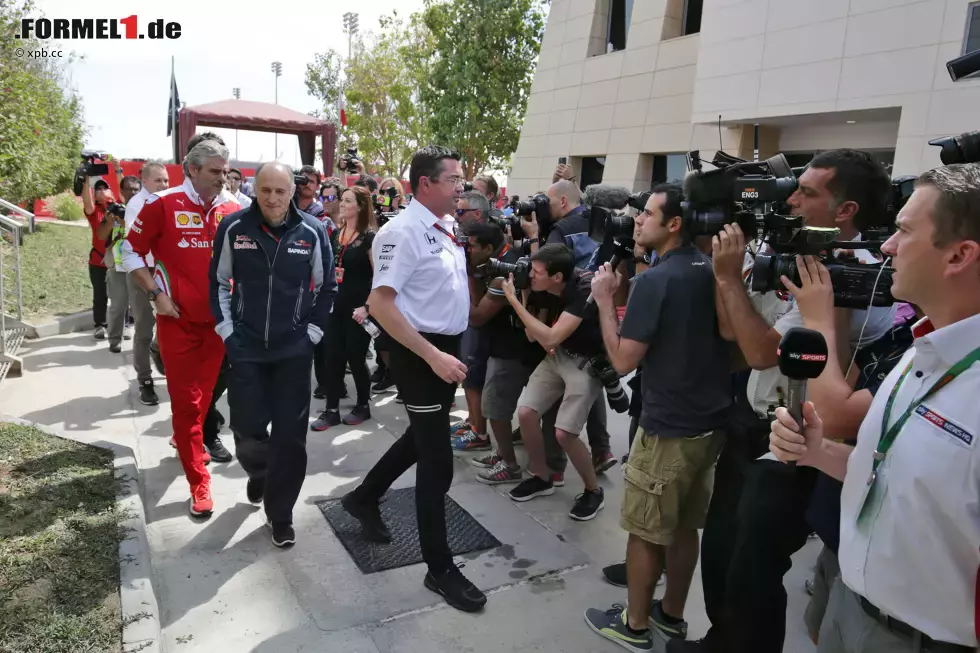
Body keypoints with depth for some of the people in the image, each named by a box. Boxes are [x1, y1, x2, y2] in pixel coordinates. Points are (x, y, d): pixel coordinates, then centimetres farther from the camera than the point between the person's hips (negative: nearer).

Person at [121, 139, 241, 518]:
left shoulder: (233, 209, -1)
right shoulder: (163, 204, -9)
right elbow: (132, 250, 0)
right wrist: (156, 295, -8)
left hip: (218, 317, 3)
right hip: (178, 318, -3)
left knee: (205, 391, 17)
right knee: (185, 398, 0)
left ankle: (186, 439, 44)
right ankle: (199, 483, 7)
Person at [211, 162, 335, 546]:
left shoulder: (312, 232, -5)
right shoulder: (233, 228, -4)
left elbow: (326, 288, 5)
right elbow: (218, 282, 6)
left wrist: (312, 333, 1)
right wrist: (226, 331, 1)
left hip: (294, 349, 0)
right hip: (245, 347, 1)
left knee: (290, 434, 2)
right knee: (246, 427, 6)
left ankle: (280, 514, 20)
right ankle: (259, 473, 41)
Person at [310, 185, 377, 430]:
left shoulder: (370, 236, -10)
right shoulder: (336, 234, 9)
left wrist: (367, 307, -18)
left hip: (357, 308, -6)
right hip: (335, 305, 6)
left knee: (356, 358, 4)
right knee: (332, 358, 5)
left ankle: (363, 406, 22)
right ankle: (331, 410, 14)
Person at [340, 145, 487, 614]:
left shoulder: (449, 227, 7)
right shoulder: (404, 231, -19)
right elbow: (380, 303, -24)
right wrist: (433, 356, -27)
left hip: (448, 348, 9)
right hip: (420, 353, -9)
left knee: (423, 437, 24)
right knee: (437, 461, -2)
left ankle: (365, 498, 46)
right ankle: (439, 567, 15)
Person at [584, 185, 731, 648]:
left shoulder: (655, 280, -19)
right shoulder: (712, 270, 4)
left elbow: (623, 360, -19)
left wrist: (604, 299, -10)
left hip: (668, 429, -8)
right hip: (711, 422, 8)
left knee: (644, 532, 8)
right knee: (685, 527, 19)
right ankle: (672, 615, 35)